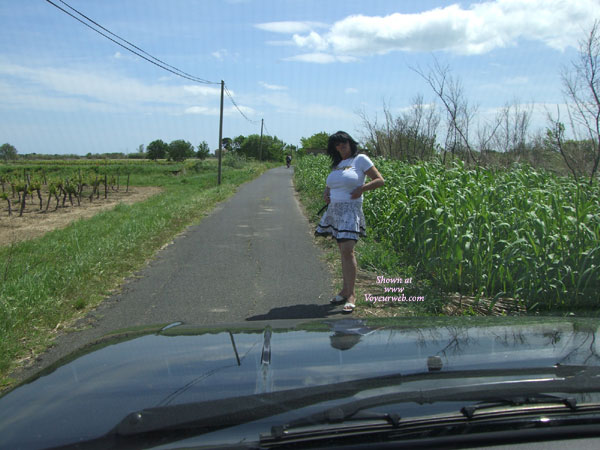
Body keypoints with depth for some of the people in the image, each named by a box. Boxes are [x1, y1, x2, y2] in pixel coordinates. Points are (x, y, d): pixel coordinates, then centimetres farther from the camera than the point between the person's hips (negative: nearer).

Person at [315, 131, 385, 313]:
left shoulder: (360, 159, -1)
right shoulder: (336, 165, 16)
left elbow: (380, 180, -3)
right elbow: (330, 185, 30)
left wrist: (361, 188, -18)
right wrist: (326, 193, 7)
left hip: (350, 210, -7)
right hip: (334, 211, 7)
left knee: (347, 250, -16)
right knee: (343, 250, 10)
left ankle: (351, 295, -12)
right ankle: (345, 290, 18)